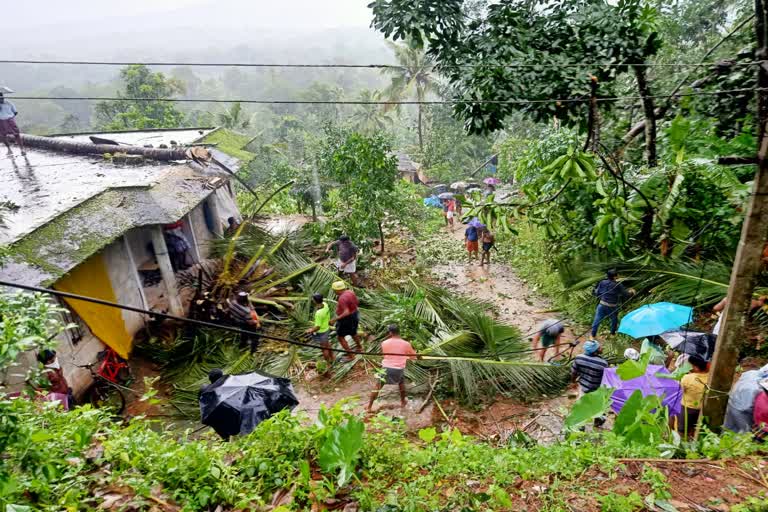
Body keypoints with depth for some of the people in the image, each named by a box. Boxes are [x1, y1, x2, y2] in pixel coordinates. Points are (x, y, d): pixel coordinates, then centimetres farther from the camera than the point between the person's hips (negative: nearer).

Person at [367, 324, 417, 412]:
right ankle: (403, 402, 41)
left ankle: (369, 407, 14)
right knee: (401, 383, 30)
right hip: (399, 369, 1)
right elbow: (413, 356, 10)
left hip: (386, 368, -1)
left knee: (377, 387, 12)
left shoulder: (384, 343, -3)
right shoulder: (406, 344, -3)